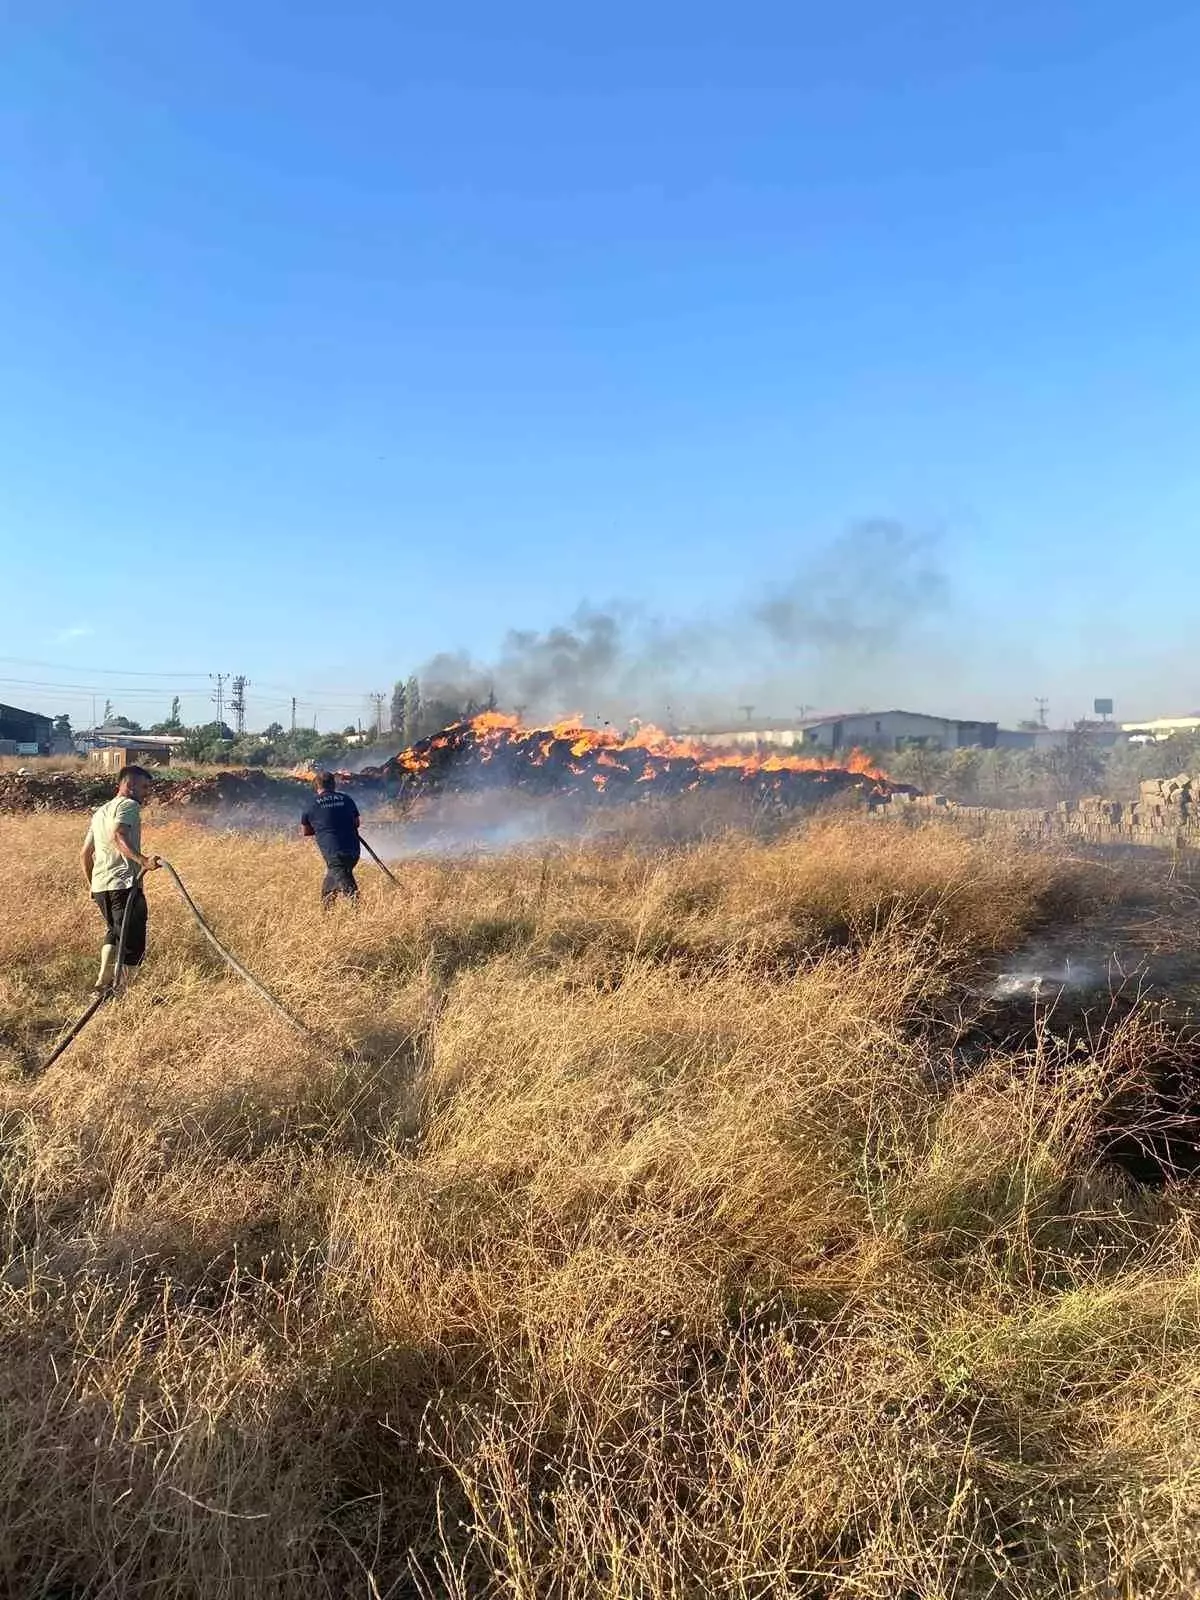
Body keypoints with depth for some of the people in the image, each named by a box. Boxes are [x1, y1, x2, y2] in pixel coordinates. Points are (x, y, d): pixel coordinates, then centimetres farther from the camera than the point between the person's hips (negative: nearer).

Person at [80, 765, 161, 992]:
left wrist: (92, 885, 33)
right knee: (132, 942, -5)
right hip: (124, 884, -9)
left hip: (100, 886, 9)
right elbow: (118, 836, -23)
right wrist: (142, 860, -35)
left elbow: (84, 854, 26)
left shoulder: (99, 812, 24)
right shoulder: (128, 805, -3)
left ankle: (103, 982, 23)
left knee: (115, 932, 26)